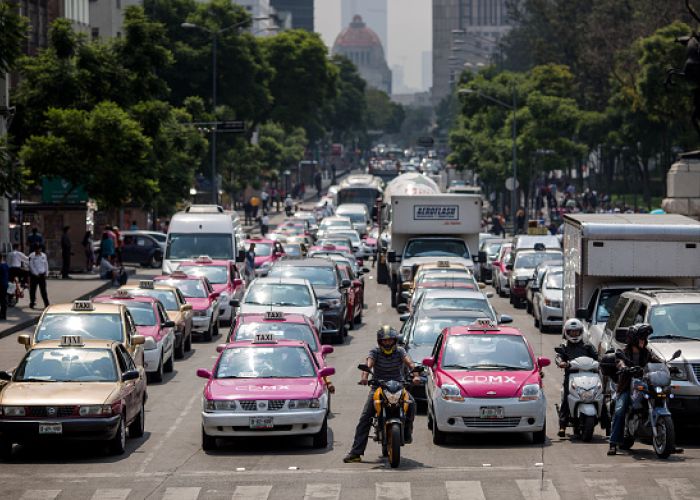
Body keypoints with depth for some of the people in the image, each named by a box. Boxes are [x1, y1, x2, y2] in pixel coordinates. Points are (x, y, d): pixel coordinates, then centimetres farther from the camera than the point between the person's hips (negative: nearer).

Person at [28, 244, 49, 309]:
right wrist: (36, 273, -13)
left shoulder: (44, 255, 7)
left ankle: (46, 304, 0)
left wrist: (46, 273, 6)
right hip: (34, 275, -2)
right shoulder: (32, 256, -7)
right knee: (33, 290, 3)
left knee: (43, 290, 1)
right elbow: (31, 266, -10)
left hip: (42, 275, 2)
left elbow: (46, 265, 14)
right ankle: (32, 303, 13)